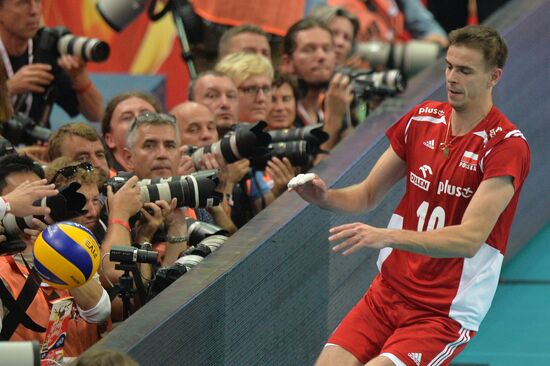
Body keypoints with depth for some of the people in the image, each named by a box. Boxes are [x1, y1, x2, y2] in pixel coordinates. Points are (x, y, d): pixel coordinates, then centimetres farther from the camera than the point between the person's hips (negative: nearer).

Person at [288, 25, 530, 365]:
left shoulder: (507, 145, -14)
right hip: (388, 291, 6)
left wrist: (386, 236, -36)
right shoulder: (422, 119, 6)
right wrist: (326, 197, -9)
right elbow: (368, 195, 14)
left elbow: (470, 239, -25)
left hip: (447, 313, -6)